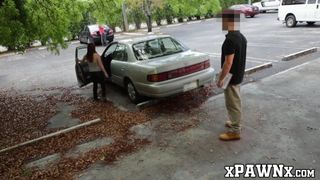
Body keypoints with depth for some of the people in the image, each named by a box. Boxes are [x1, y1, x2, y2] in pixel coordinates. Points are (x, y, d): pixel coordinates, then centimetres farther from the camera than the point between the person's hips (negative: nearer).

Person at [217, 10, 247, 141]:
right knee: (235, 101, 22)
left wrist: (220, 79, -17)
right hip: (238, 75, 10)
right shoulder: (241, 36, 6)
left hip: (231, 77, -10)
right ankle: (235, 122, 39)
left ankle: (235, 132, 12)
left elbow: (228, 63, -26)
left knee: (233, 104, 1)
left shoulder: (230, 40, -25)